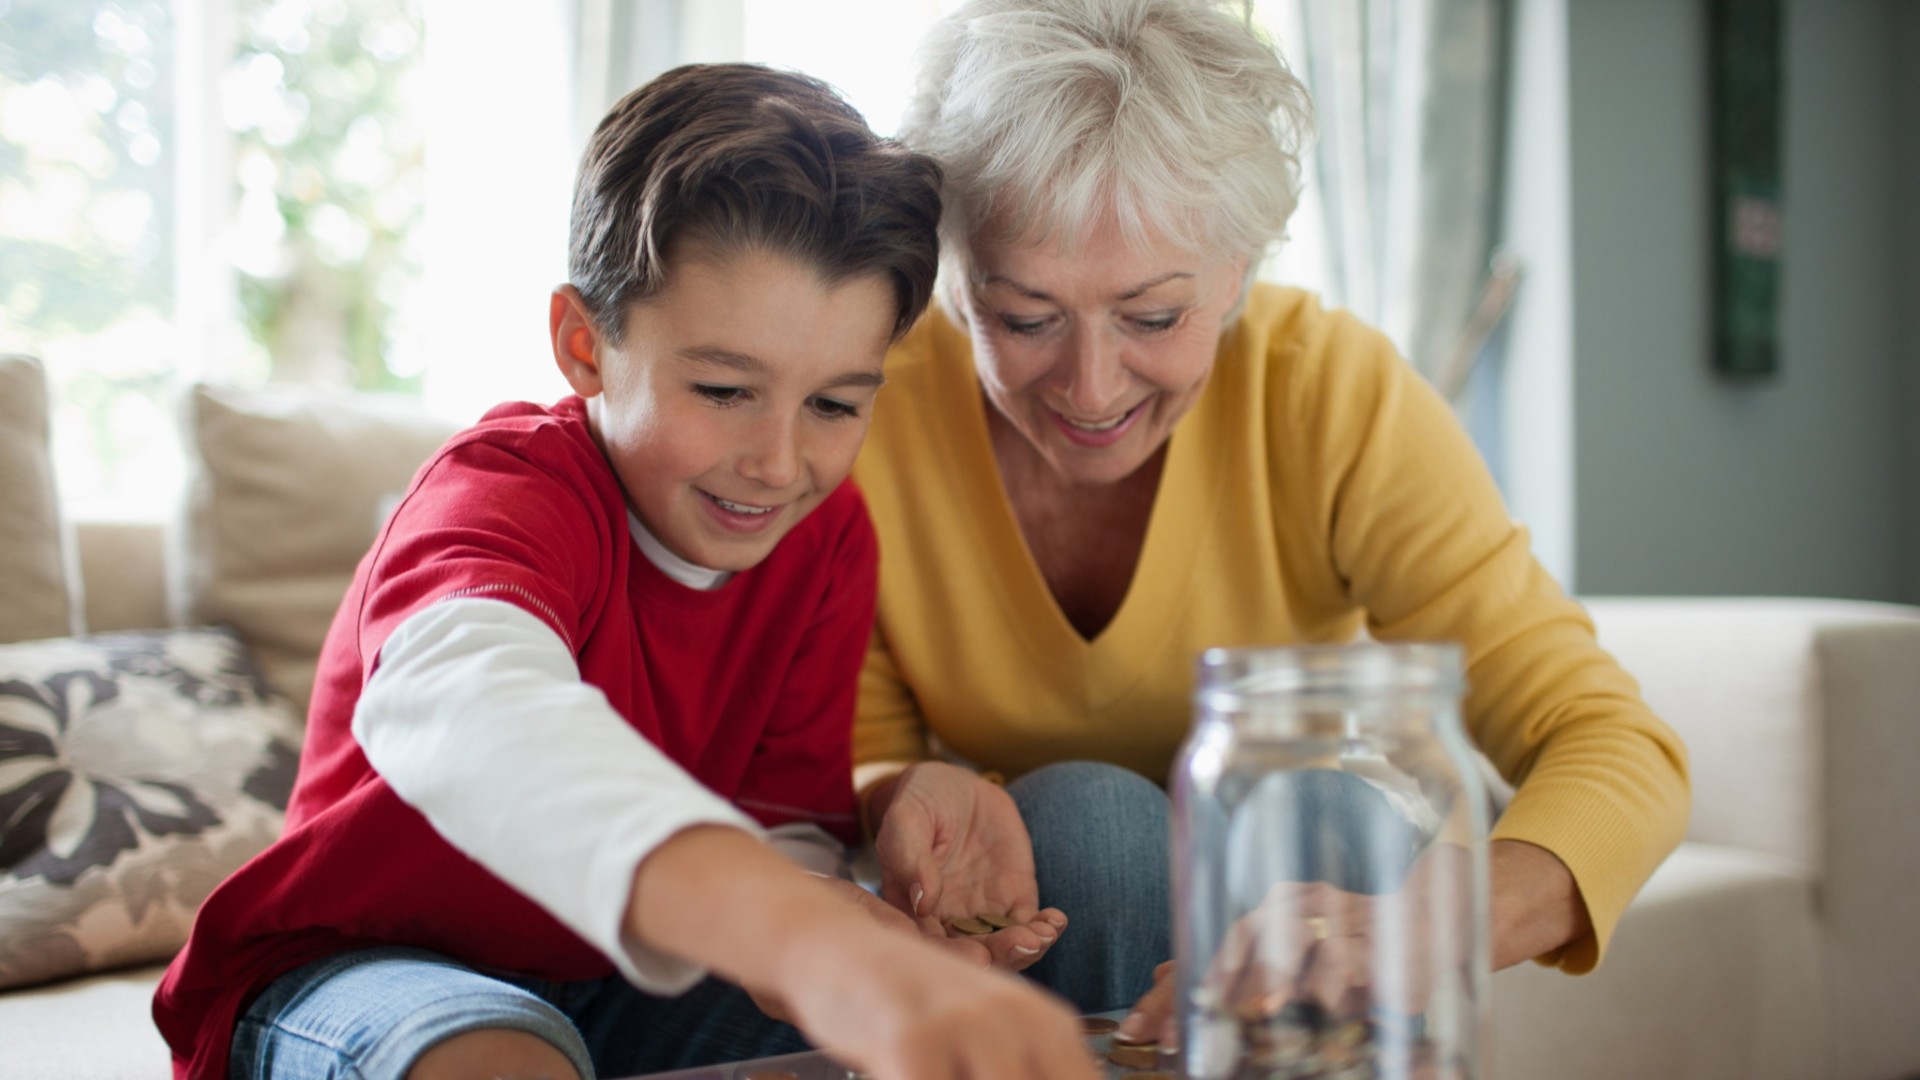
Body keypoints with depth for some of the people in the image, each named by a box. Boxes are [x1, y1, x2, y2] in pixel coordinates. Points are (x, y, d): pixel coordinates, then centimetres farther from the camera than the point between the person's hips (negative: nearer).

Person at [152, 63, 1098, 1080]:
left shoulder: (827, 538, -6)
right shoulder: (507, 490, -26)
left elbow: (782, 829, -6)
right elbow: (462, 706, -51)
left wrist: (876, 945, -33)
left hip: (621, 984, 4)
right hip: (360, 967, -4)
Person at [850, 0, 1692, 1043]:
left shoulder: (1335, 394, -24)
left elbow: (1620, 754, -29)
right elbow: (847, 760, -11)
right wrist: (907, 794, -37)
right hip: (1025, 926, -2)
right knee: (1082, 815, -33)